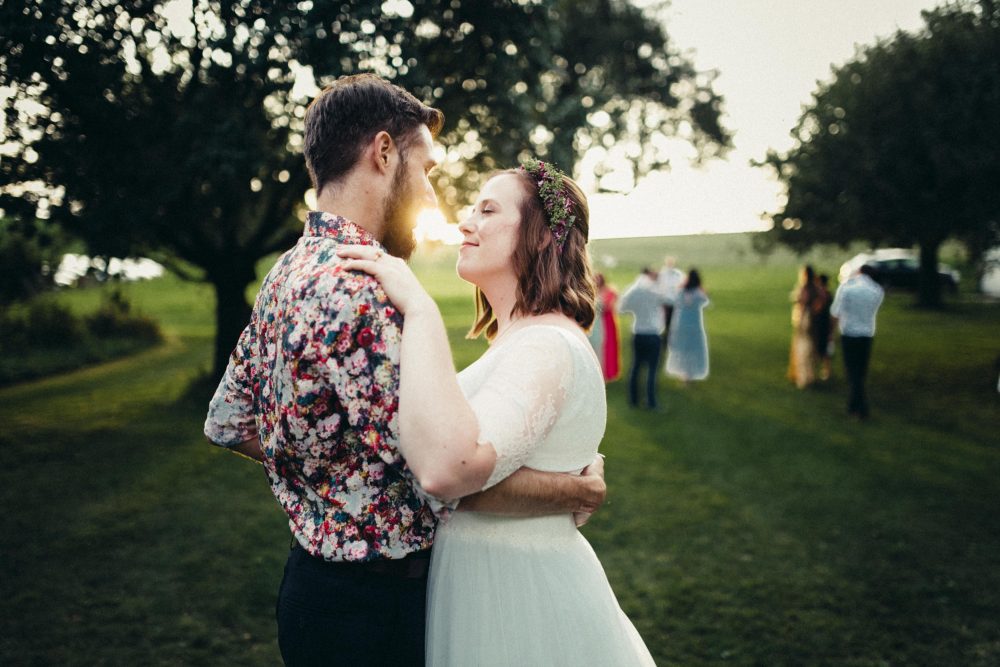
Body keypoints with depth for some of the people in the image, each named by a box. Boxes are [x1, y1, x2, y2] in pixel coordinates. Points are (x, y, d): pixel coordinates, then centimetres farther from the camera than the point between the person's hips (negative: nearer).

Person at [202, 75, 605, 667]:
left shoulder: (286, 274, 5)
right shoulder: (359, 290, -26)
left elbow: (227, 423, 14)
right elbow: (446, 473, -29)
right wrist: (573, 493, -15)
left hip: (314, 571, 9)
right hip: (371, 605, -9)